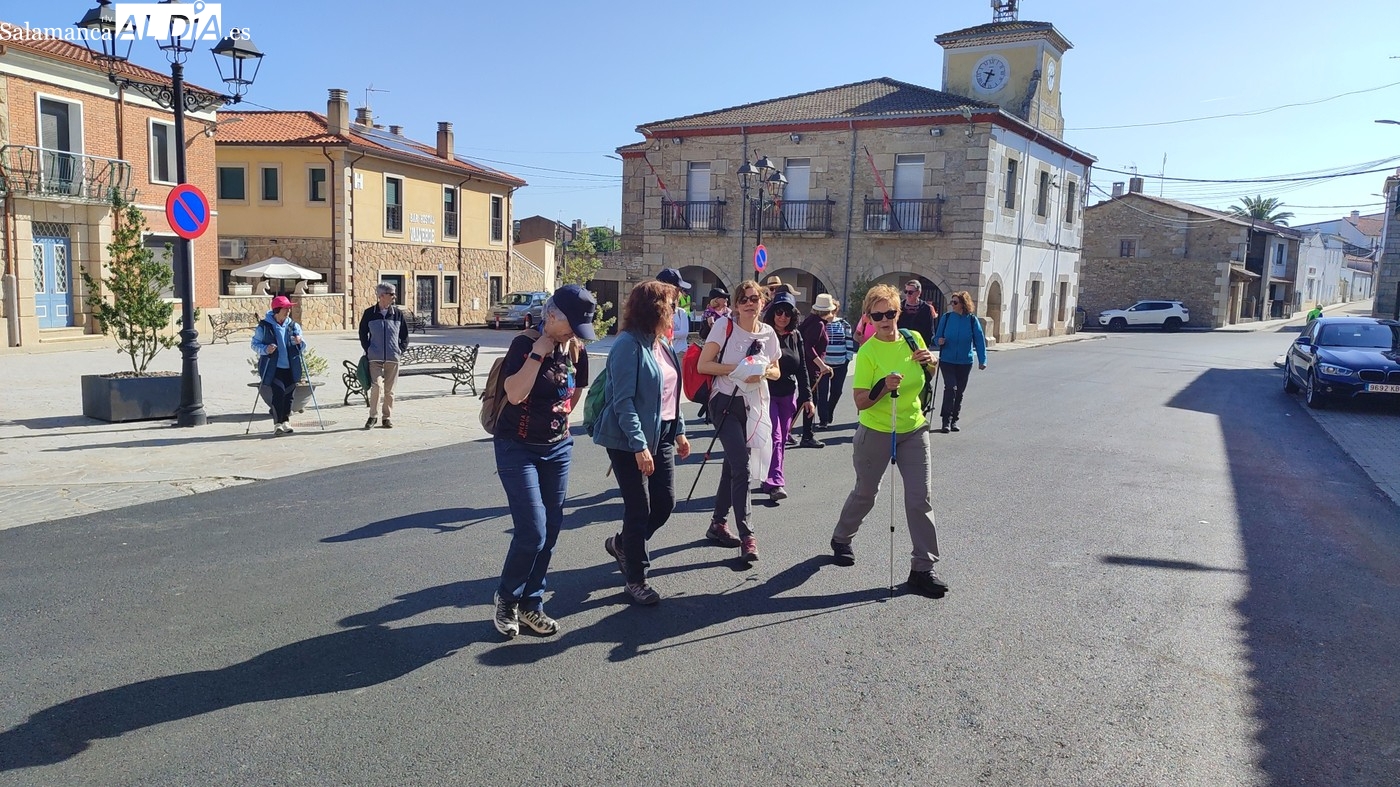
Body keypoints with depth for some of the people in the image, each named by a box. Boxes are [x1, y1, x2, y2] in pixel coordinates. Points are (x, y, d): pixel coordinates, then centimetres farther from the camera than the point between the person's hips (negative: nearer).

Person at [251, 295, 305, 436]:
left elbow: (303, 347, 15)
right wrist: (265, 349, -18)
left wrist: (300, 342, -8)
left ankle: (286, 420, 23)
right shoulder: (264, 326, -4)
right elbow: (255, 344, 1)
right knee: (278, 392, -15)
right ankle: (277, 423, -8)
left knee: (289, 393, 6)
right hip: (273, 368, -4)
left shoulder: (293, 325, 8)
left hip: (290, 367, 4)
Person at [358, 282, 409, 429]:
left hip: (393, 358, 2)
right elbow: (363, 334, 12)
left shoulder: (398, 314, 4)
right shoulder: (369, 313, 1)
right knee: (376, 386, -14)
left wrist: (401, 350, 3)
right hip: (375, 358, -2)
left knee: (389, 390, 7)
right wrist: (368, 350, 4)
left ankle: (387, 417, 19)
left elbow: (405, 335, 12)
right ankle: (372, 416, 1)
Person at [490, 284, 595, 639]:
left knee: (550, 532, 7)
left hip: (558, 448, 6)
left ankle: (530, 604, 21)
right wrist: (538, 352, -26)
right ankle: (506, 599, 13)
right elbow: (515, 393, -27)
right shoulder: (525, 344, -14)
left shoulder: (576, 350, 3)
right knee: (532, 532, -11)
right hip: (518, 449, -6)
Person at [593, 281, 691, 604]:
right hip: (630, 441, -8)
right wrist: (639, 446, -24)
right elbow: (623, 401, -21)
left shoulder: (662, 344, 9)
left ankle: (622, 544, 37)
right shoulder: (629, 344, -17)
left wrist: (679, 431, 15)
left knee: (665, 503, 11)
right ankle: (636, 579, 18)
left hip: (662, 436, 8)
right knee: (640, 509, 0)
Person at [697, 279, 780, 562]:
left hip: (754, 405, 5)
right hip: (726, 403, -5)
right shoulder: (724, 325, -8)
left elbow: (776, 371, 14)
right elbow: (703, 365, -11)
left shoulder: (768, 333, 4)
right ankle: (746, 535, -10)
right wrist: (736, 368, -20)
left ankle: (718, 524, 28)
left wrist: (763, 373, -8)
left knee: (733, 466, 14)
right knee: (742, 467, -14)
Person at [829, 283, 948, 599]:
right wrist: (884, 386, -34)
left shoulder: (913, 339, -1)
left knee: (920, 498, -2)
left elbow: (929, 379, 16)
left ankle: (923, 568, 5)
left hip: (914, 431, 3)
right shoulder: (867, 352, -15)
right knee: (866, 493, 13)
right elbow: (860, 402, -17)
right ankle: (841, 539, 40)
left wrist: (929, 361, -6)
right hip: (876, 433, -3)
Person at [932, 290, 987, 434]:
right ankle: (946, 420, -10)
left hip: (965, 362, 1)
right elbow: (937, 337, 4)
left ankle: (954, 420, 23)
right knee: (950, 387, -15)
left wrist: (982, 360, -5)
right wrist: (939, 341, -19)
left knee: (959, 391, 9)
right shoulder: (947, 317, -4)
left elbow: (979, 340, -1)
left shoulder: (972, 319, -5)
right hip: (947, 360, -1)